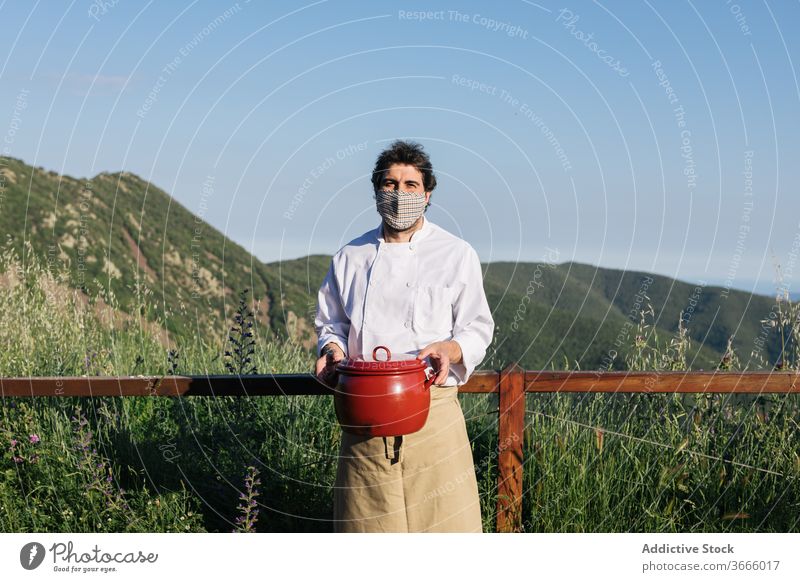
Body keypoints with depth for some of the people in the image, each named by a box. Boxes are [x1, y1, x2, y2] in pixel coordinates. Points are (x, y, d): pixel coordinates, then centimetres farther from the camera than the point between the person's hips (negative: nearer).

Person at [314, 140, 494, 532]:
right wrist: (333, 348, -4)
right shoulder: (351, 257, 9)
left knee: (444, 517, -2)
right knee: (367, 522, 6)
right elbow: (331, 321, 17)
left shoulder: (456, 254, 3)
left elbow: (477, 329, 3)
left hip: (432, 410, -2)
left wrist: (450, 349, -17)